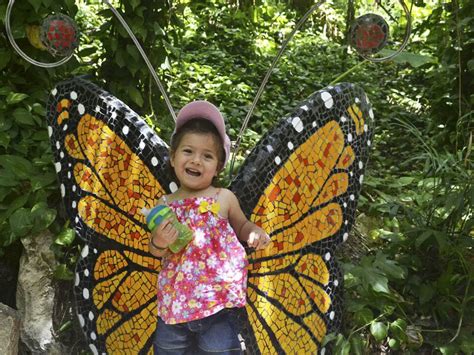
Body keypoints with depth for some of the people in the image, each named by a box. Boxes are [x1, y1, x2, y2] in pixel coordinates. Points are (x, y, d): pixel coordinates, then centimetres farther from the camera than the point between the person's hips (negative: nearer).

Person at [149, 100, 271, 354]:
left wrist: (256, 232, -8)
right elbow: (156, 251, 9)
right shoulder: (164, 205, 2)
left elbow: (241, 225, 14)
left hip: (217, 305, -2)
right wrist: (158, 243, -13)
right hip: (173, 305, 3)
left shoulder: (224, 198, -4)